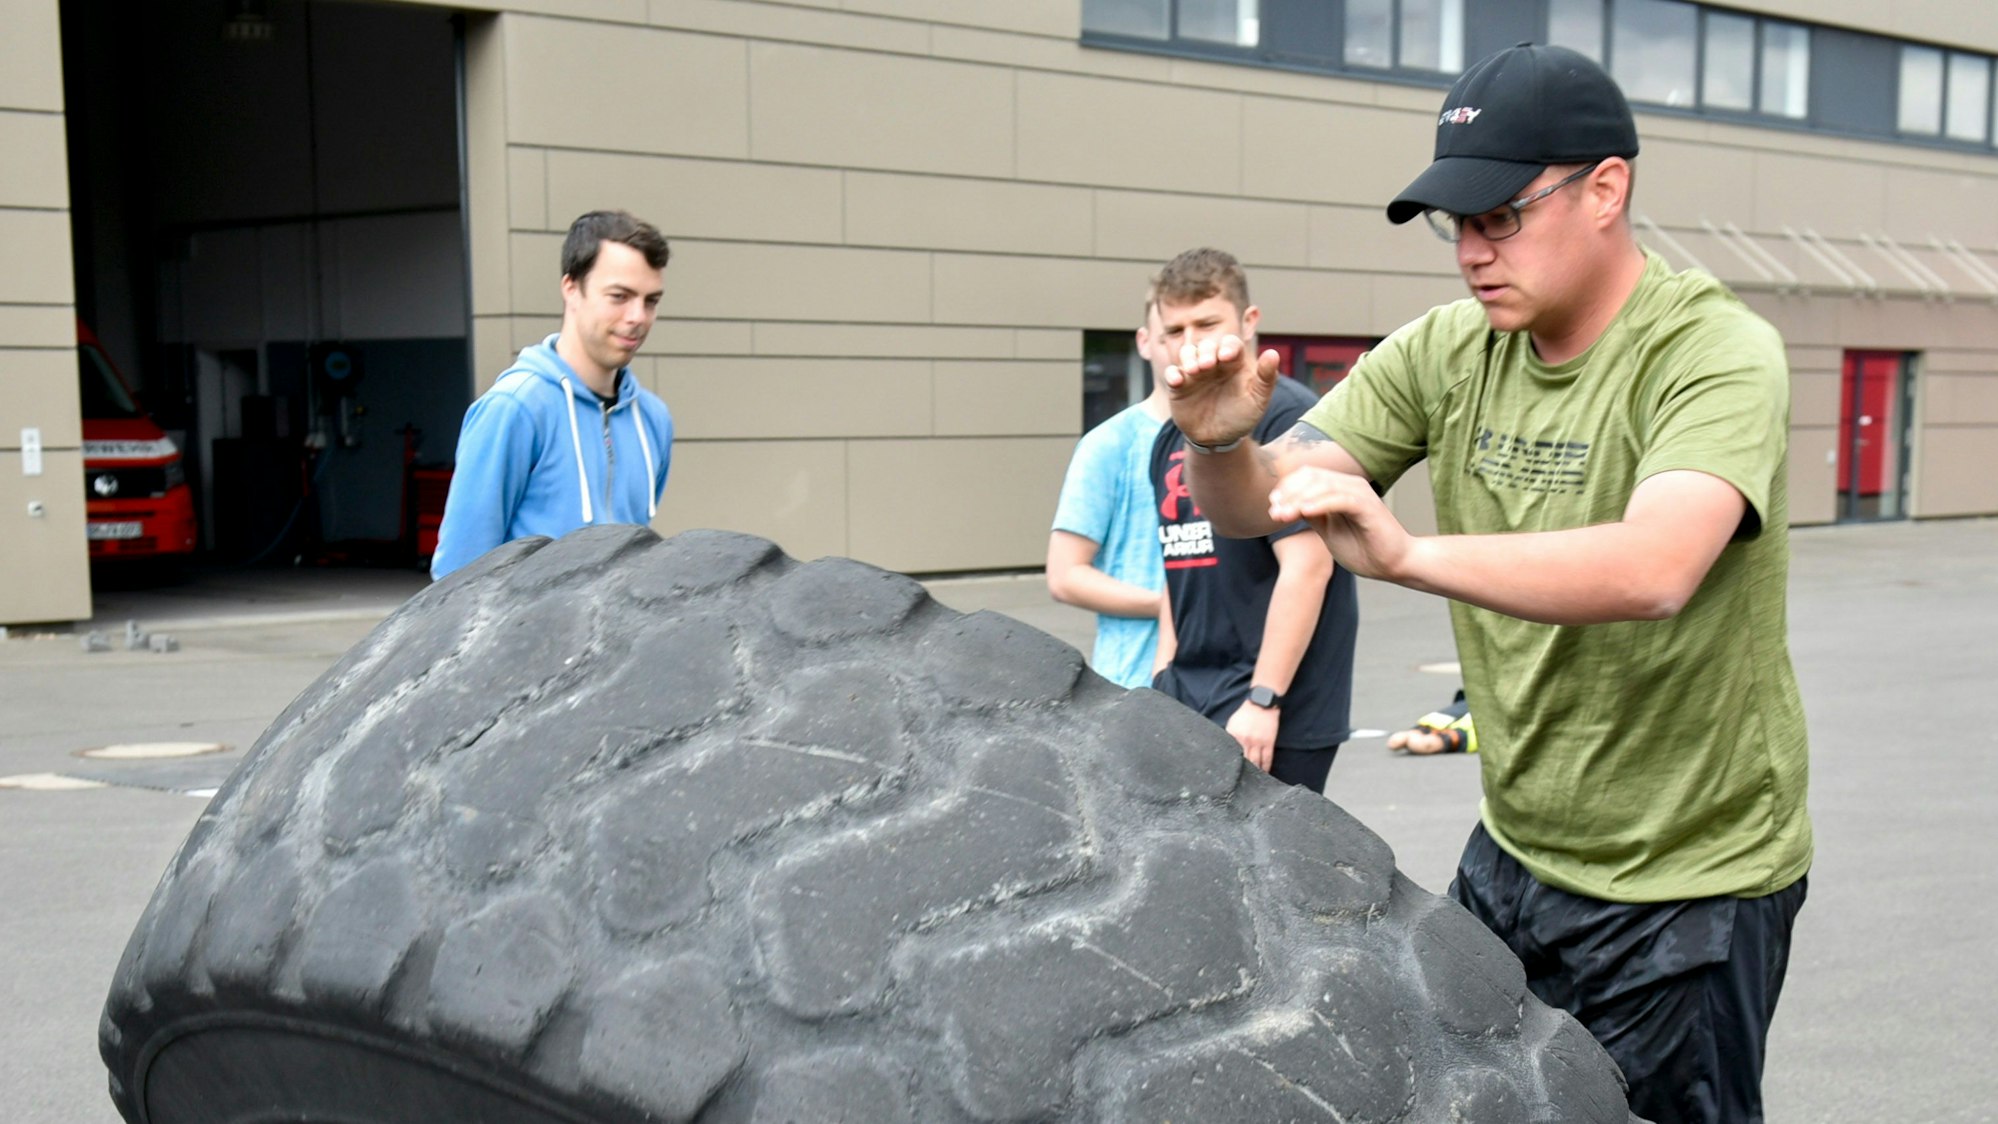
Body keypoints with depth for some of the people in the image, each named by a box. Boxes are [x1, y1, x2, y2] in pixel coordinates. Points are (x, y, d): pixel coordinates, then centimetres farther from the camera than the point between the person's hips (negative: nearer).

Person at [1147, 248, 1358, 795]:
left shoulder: (1285, 416, -11)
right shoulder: (1171, 438, 14)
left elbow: (1307, 566, -17)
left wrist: (1263, 701, -18)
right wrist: (1163, 683, 15)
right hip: (1188, 703, 7)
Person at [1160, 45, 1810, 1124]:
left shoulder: (1715, 354, -19)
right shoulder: (1450, 351, -2)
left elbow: (1652, 571, -38)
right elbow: (1258, 506, -4)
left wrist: (1406, 553, -48)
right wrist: (1222, 445, -26)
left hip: (1690, 883, -6)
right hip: (1512, 851, 6)